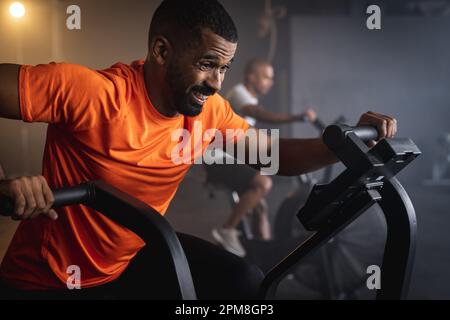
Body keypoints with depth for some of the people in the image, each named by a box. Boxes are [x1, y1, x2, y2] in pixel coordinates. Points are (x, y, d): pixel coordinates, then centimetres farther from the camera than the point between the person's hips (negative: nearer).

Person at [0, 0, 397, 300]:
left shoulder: (210, 111, -8)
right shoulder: (91, 92, -29)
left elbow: (274, 155, 5)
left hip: (134, 255, 6)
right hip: (47, 278, -5)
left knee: (245, 282, -5)